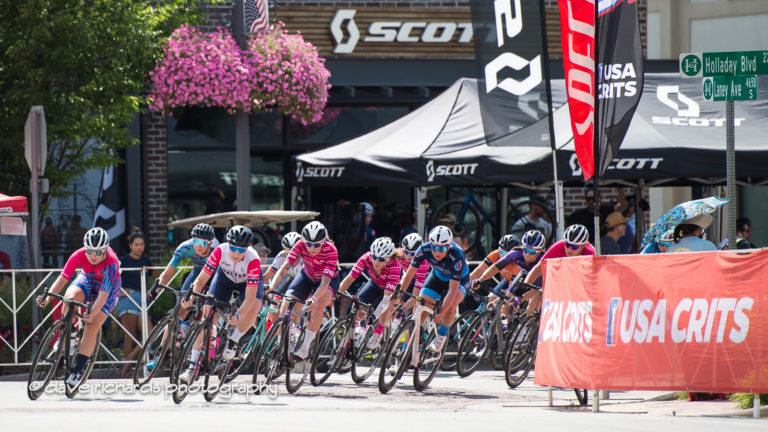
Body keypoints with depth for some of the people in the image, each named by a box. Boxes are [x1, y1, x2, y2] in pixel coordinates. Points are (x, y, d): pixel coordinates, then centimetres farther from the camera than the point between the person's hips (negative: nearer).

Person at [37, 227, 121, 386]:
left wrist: (92, 314, -55)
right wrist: (48, 297, -45)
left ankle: (78, 370, -8)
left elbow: (103, 295, -41)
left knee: (91, 328, -16)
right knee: (71, 297, -32)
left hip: (109, 287, -3)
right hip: (88, 279, 3)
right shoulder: (79, 255, -28)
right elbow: (62, 278, -29)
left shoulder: (111, 263, -37)